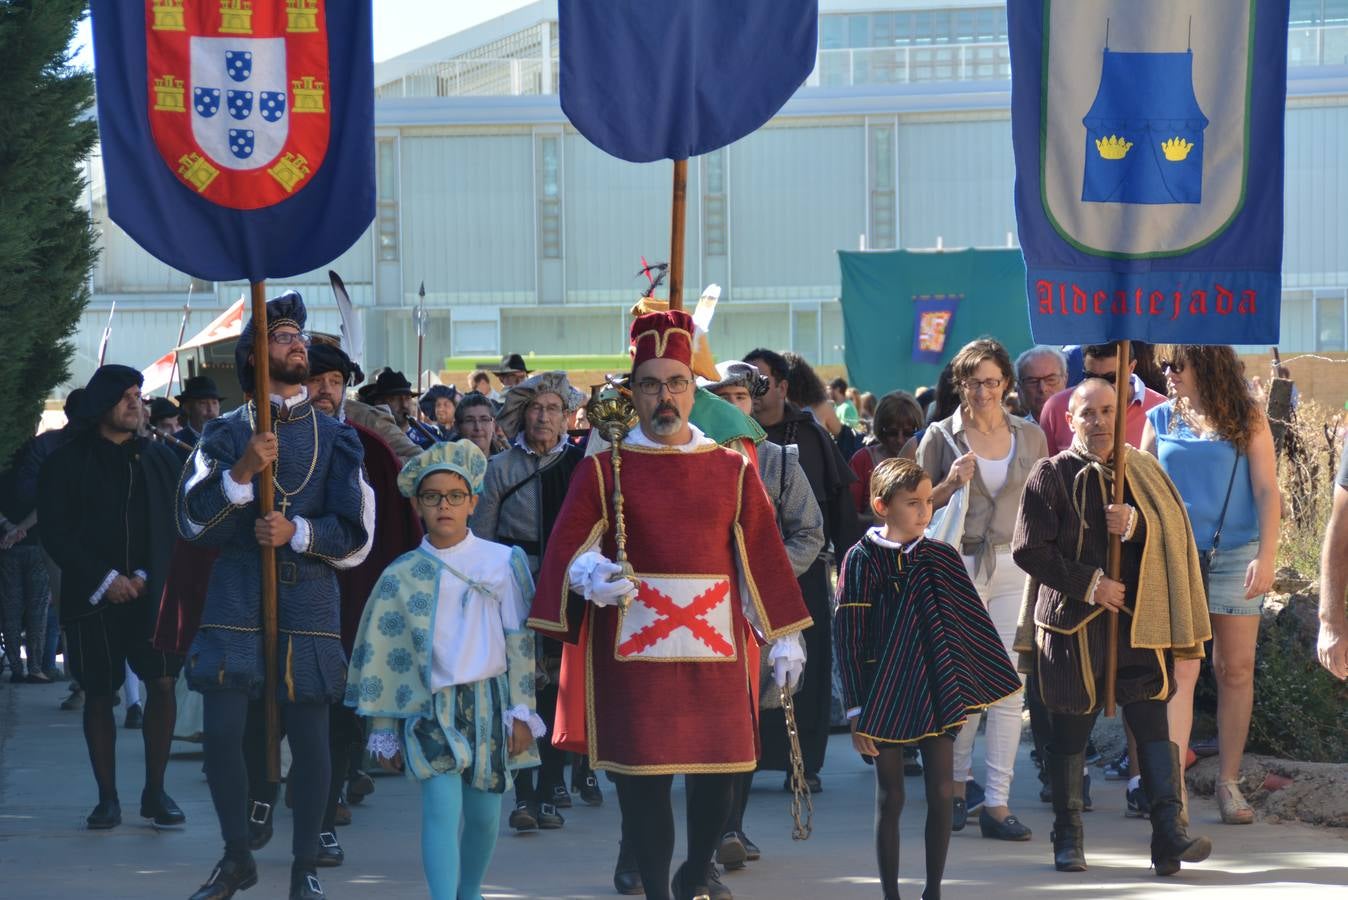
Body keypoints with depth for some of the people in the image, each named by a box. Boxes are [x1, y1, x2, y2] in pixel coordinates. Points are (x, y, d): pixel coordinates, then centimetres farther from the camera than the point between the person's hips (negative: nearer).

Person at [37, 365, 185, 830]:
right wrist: (105, 579, -9)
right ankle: (108, 798, 7)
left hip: (152, 594, 1)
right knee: (99, 694, 1)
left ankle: (155, 791, 1)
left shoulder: (161, 459, 9)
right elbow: (55, 534, -2)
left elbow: (178, 528, 8)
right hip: (92, 596, -1)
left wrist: (146, 578, -5)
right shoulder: (66, 463, 2)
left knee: (162, 683, -8)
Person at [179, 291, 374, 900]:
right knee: (222, 730, -5)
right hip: (236, 596, 0)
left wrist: (298, 532, -12)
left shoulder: (335, 438, 11)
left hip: (309, 600, 1)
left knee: (309, 735, -1)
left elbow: (356, 532, 5)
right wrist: (243, 471, -14)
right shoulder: (227, 433, 8)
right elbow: (194, 520, -1)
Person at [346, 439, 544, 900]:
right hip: (429, 705, -1)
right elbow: (380, 656, 6)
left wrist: (521, 713, -2)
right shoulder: (400, 576, 2)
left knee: (483, 813, 8)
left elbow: (520, 643, 1)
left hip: (489, 702, 1)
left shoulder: (503, 563, 0)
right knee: (442, 804, -16)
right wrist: (383, 730, 6)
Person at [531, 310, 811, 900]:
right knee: (642, 777, -3)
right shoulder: (604, 469, 5)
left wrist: (784, 637, 9)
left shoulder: (733, 470, 10)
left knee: (719, 772, 3)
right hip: (633, 647, -2)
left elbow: (762, 554, 11)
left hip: (714, 644, 2)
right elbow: (571, 544, -3)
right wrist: (591, 574, -26)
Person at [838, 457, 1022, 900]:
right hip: (885, 692, -3)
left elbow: (972, 623, 10)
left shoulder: (942, 558, 3)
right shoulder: (862, 560, -6)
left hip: (935, 692, 3)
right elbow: (849, 638, -6)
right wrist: (858, 710, -9)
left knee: (941, 792, 3)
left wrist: (988, 681, 8)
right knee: (891, 797, 3)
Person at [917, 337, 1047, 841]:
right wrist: (950, 484, -12)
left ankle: (997, 804, -5)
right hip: (960, 568, -1)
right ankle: (957, 785, 21)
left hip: (1015, 567, 1)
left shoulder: (1030, 437, 10)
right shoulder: (941, 437, 4)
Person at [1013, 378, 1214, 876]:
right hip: (1072, 620, -2)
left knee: (1153, 723, -7)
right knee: (1070, 729, 5)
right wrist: (1090, 585, -10)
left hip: (1136, 616, 2)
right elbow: (1029, 550, -5)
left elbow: (1176, 532, 6)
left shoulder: (1144, 471, 10)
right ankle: (1068, 839, 16)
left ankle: (1168, 835, -10)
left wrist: (1137, 526, -14)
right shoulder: (1051, 475, 0)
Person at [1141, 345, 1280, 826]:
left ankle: (1229, 782, 14)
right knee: (1181, 670, -10)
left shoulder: (1247, 421, 3)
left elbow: (1267, 492, 0)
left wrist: (1266, 557, -9)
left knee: (1236, 670, 4)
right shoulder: (1161, 420, 8)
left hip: (1235, 556, 0)